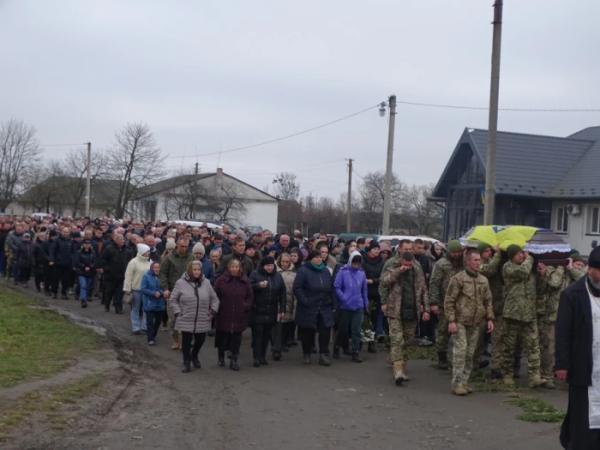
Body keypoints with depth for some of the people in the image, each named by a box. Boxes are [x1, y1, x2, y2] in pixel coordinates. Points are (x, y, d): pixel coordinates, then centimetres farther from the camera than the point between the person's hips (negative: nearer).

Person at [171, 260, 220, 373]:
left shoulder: (206, 283, 4)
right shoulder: (181, 283, -4)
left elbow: (214, 299, 13)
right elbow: (173, 300, 2)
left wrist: (213, 311, 4)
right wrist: (177, 313, -5)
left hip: (202, 321, 3)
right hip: (186, 320, -3)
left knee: (200, 340, 12)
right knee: (186, 342, 2)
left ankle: (194, 356, 39)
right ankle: (186, 362, 18)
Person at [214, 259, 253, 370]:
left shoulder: (244, 281, 5)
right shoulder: (221, 280, -1)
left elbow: (250, 296, 11)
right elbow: (215, 296, 3)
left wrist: (246, 306, -3)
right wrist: (216, 308, -5)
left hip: (239, 317, 1)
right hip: (224, 316, -1)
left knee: (236, 340, 1)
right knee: (222, 339, 8)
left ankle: (234, 361, 9)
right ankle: (221, 358, 28)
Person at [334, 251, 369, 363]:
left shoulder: (361, 273, 3)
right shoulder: (343, 272, -7)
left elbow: (364, 290, 10)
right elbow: (337, 287, -9)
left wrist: (366, 304, 11)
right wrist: (343, 298, -17)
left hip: (358, 306, 2)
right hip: (345, 306, -2)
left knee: (356, 330, 0)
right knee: (343, 328, 10)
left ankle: (355, 353, 4)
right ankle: (337, 347, 31)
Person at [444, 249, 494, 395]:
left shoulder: (483, 280, 11)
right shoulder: (458, 278, -7)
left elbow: (488, 301, 18)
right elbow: (449, 301, -8)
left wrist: (490, 318, 9)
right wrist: (451, 320, -13)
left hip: (476, 323, 6)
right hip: (460, 321, -5)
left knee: (470, 353, 8)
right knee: (460, 350, -9)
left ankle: (465, 381, 16)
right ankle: (457, 383, -5)